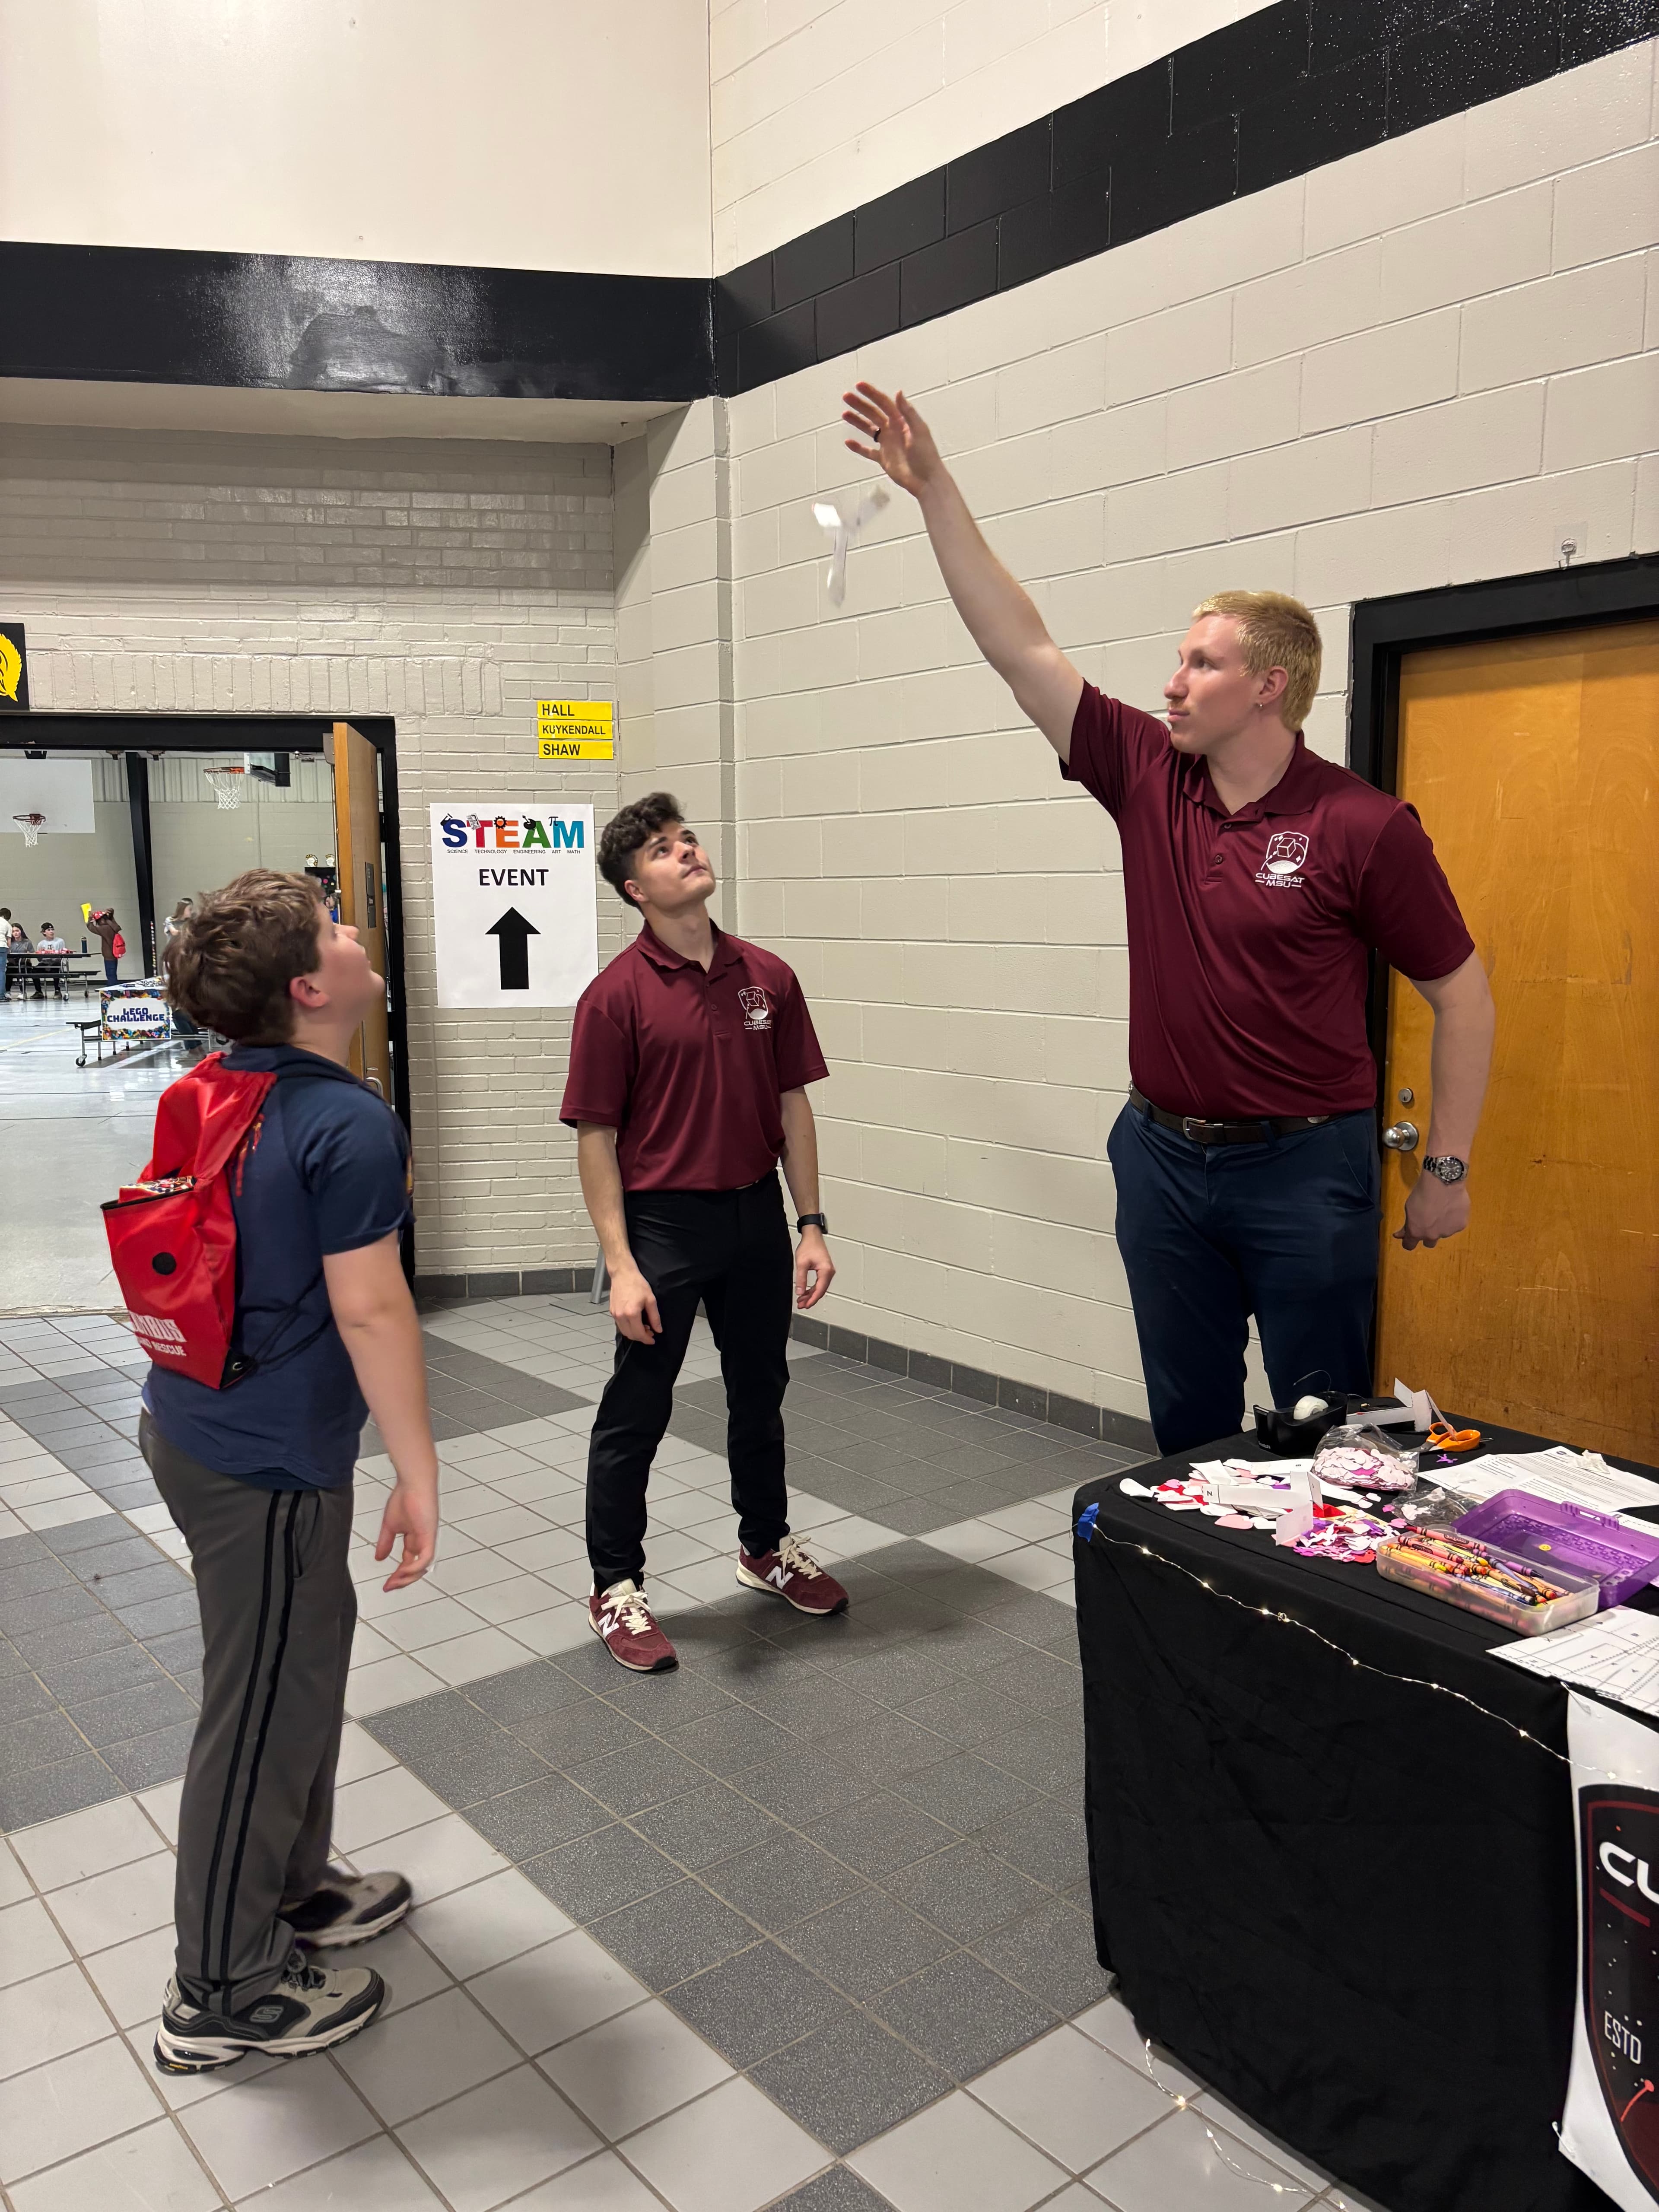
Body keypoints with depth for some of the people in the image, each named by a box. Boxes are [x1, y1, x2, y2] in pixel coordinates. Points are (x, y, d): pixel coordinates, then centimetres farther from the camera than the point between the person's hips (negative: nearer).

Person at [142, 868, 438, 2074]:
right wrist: (420, 1472, -15)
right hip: (266, 1461, -9)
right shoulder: (351, 1124, -24)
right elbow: (369, 1308, -24)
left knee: (308, 1649, 25)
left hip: (195, 1422, 9)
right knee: (265, 1708, 7)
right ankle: (227, 1994, 26)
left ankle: (291, 1888, 44)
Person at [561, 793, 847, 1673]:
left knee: (760, 1394, 20)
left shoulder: (767, 977, 2)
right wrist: (621, 1265, -15)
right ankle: (616, 1589, 23)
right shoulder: (615, 995, -11)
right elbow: (595, 1136, -10)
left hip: (756, 1219, 5)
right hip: (663, 1223, -5)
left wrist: (811, 1224, 2)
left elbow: (792, 1106, 6)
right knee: (635, 1413, 6)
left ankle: (767, 1546, 41)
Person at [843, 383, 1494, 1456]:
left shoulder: (1365, 827, -11)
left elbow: (1463, 993, -4)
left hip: (1305, 1166, -4)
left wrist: (1449, 1169, -4)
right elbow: (1021, 644, -1)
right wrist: (933, 484, -5)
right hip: (1166, 1155, 5)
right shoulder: (1149, 779, 0)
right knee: (1186, 1421, 16)